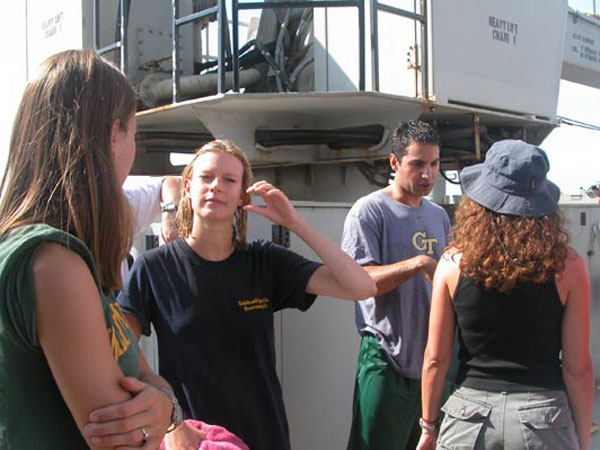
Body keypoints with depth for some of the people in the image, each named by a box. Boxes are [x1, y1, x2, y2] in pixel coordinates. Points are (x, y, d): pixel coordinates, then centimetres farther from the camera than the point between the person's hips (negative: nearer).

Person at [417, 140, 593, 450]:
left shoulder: (454, 262, -6)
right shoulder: (568, 267, -7)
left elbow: (436, 359, -3)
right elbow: (577, 367, -4)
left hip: (471, 410, 0)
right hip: (543, 412, 0)